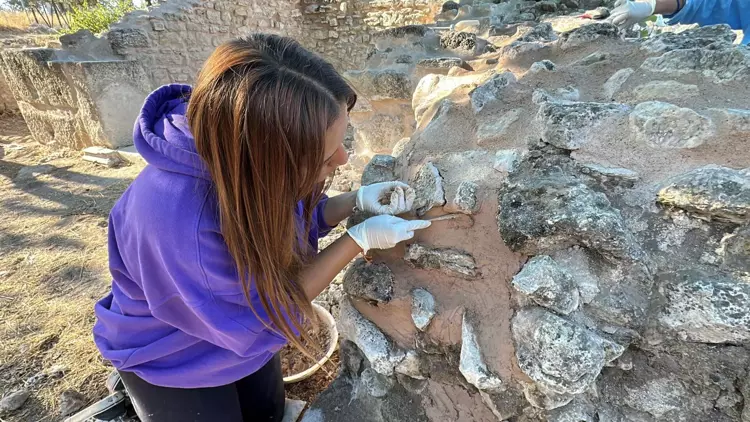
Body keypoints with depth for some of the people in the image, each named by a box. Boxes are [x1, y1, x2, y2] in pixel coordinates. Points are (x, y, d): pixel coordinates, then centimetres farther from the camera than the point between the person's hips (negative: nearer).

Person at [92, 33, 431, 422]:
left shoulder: (249, 157, -24)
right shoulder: (177, 222, -44)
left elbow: (295, 219, -4)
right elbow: (266, 314, -29)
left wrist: (356, 201, -21)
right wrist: (361, 239, -29)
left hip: (243, 326, 6)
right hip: (171, 356, -5)